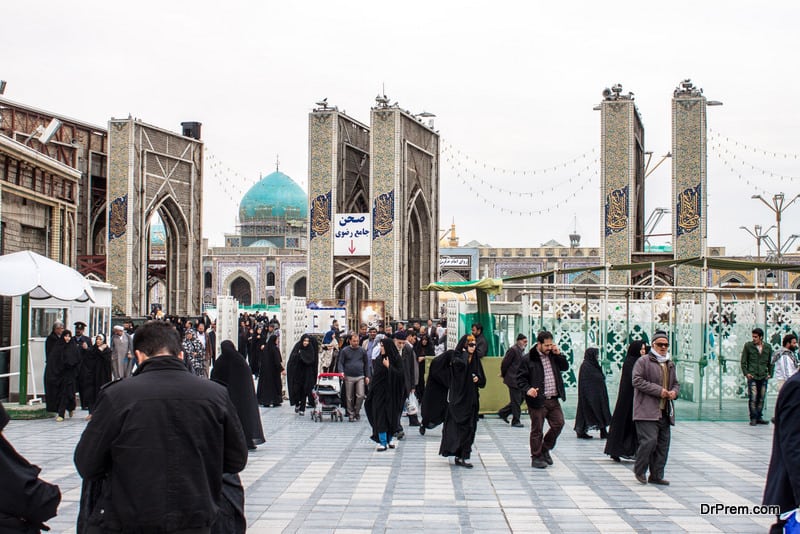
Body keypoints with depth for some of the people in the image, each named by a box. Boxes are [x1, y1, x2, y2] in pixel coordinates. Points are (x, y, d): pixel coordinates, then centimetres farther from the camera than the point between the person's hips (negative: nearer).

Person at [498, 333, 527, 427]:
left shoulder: (521, 350, 13)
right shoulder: (513, 350, -15)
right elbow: (505, 363, -15)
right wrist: (503, 375, -2)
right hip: (513, 380, -9)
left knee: (520, 399, 12)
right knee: (516, 401, -3)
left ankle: (503, 413, 24)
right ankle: (515, 421, 5)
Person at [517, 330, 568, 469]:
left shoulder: (553, 356, 11)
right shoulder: (528, 359, -7)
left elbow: (565, 367, 14)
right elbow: (520, 378, -6)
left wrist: (559, 354, 1)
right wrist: (528, 389, -24)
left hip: (553, 399, 6)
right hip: (538, 400, -6)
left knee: (559, 423, 5)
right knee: (537, 429, 1)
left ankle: (545, 449, 25)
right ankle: (536, 457, 12)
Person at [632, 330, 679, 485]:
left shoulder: (670, 364, 21)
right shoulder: (643, 361, -2)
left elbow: (676, 383, 29)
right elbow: (637, 381, -12)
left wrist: (674, 392, 4)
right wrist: (658, 390, -16)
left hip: (664, 412, 7)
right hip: (647, 411, -7)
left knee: (663, 444, 6)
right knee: (649, 440, -15)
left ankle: (656, 475, 15)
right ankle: (639, 470, 6)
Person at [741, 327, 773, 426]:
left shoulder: (768, 347, 8)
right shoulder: (748, 346, 1)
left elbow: (770, 362, 18)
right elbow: (743, 361, 3)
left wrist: (770, 373, 9)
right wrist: (746, 373, -6)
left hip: (763, 377, 3)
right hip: (752, 377, -3)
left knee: (761, 398, 6)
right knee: (753, 398, -9)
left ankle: (759, 417, 16)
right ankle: (753, 418, -2)